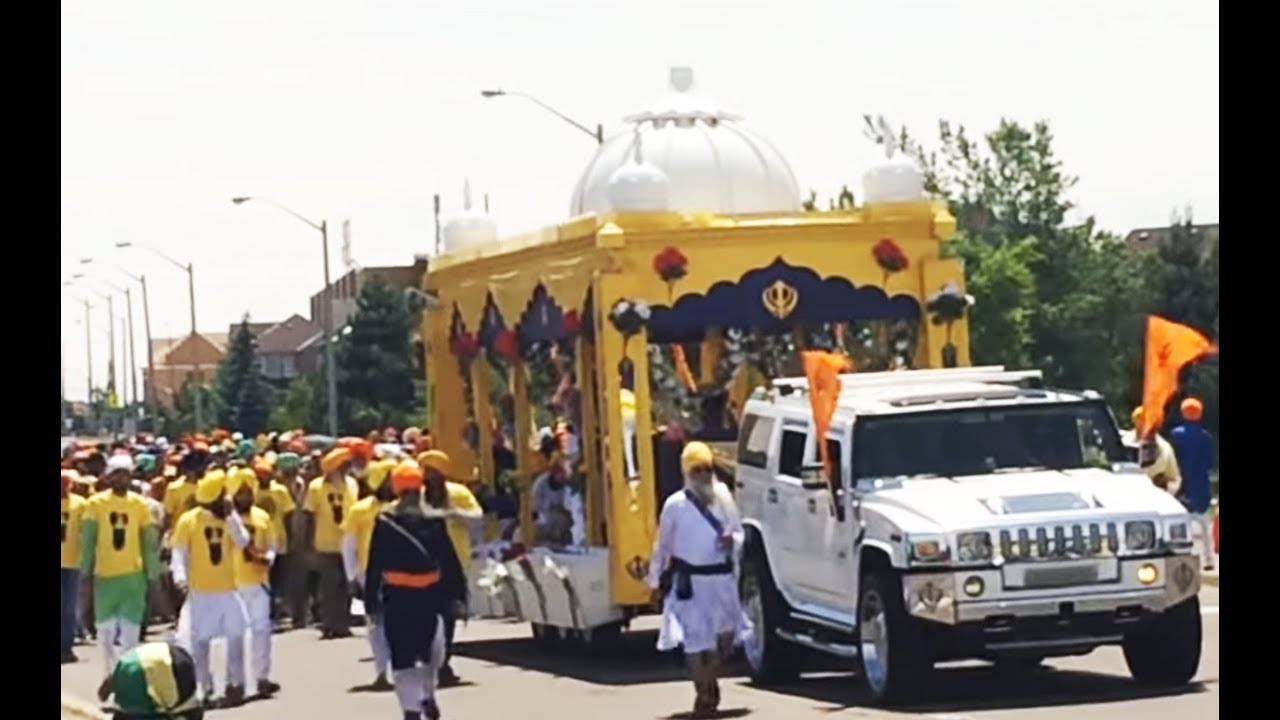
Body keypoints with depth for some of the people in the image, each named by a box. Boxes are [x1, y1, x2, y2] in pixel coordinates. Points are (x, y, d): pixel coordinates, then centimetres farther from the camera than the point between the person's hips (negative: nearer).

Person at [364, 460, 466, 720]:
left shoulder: (385, 521, -6)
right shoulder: (434, 520, -3)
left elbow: (375, 563, -5)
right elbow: (449, 560, -2)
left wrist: (371, 597, 0)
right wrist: (457, 591, 5)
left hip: (397, 595, -2)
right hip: (429, 593, 2)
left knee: (402, 654, 0)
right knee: (428, 646, 23)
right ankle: (427, 697, 31)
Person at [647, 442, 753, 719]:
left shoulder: (723, 497, 5)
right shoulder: (675, 505, -3)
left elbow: (739, 532, 13)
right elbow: (663, 545, 5)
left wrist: (733, 541, -10)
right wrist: (657, 578, 10)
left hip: (722, 578, 3)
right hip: (690, 579, -3)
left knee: (726, 634, 7)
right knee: (695, 639, -4)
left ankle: (710, 678, 34)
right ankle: (704, 695, 6)